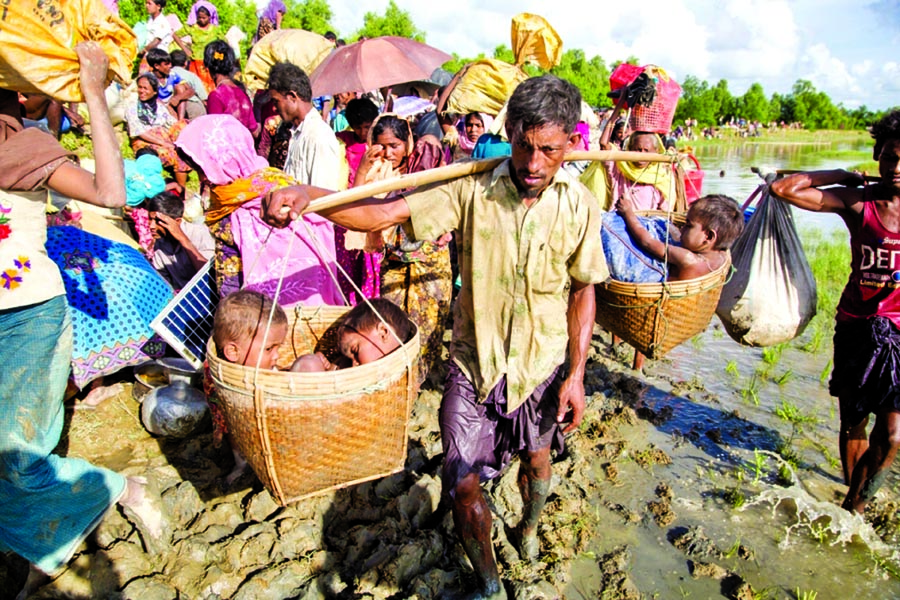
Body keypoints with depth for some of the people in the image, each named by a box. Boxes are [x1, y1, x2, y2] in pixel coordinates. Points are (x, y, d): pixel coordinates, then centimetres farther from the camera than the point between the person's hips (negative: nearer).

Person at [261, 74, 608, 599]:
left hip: (542, 363, 2)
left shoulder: (579, 205, -11)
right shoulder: (472, 188, -16)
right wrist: (307, 197, -40)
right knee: (463, 483, 2)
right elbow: (385, 213, -23)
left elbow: (583, 291, -1)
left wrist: (576, 373, -4)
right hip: (474, 360, -1)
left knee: (536, 459, 24)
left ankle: (529, 525, 62)